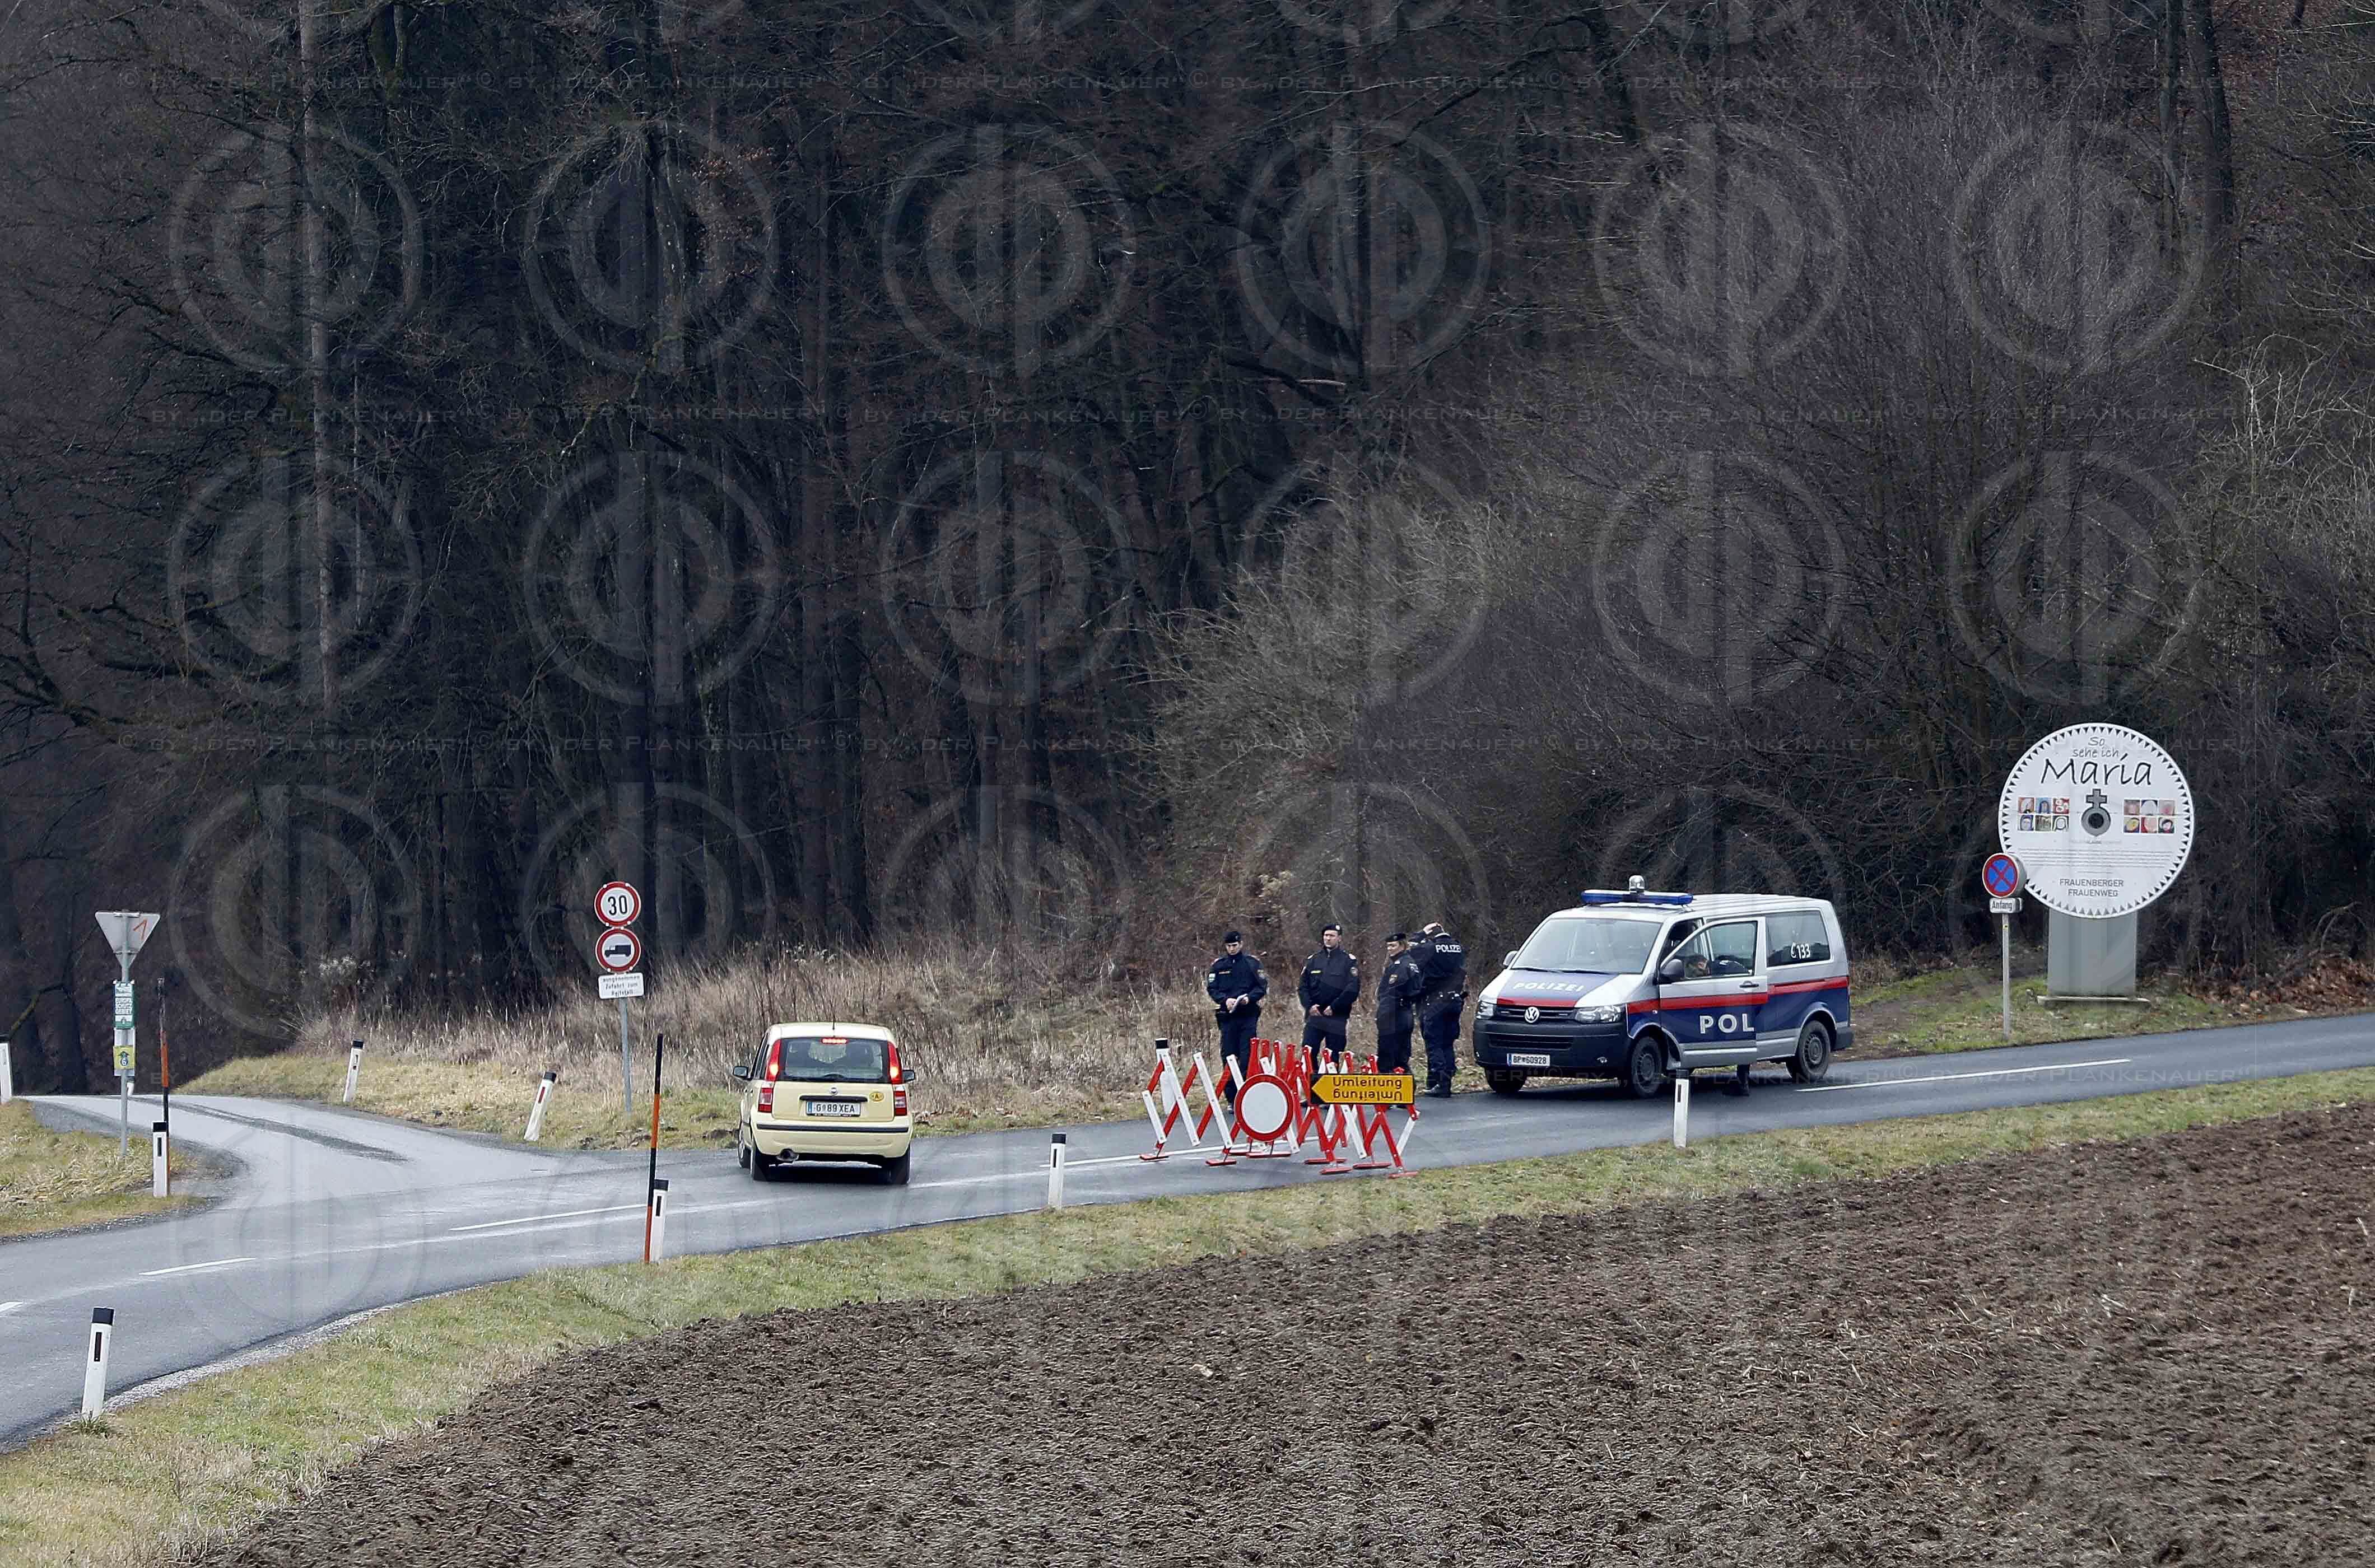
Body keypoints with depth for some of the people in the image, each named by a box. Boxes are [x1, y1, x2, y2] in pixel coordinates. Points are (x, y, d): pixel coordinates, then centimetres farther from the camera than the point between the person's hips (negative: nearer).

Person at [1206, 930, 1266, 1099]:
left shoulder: (1252, 963, 5)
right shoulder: (1218, 966, 9)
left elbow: (1262, 987, 3)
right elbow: (1212, 989, 5)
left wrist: (1249, 998, -15)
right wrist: (1225, 1000, -13)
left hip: (1248, 1016, -1)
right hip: (1227, 1015, 1)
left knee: (1248, 1057, -6)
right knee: (1228, 1056, 0)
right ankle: (1232, 1099, 6)